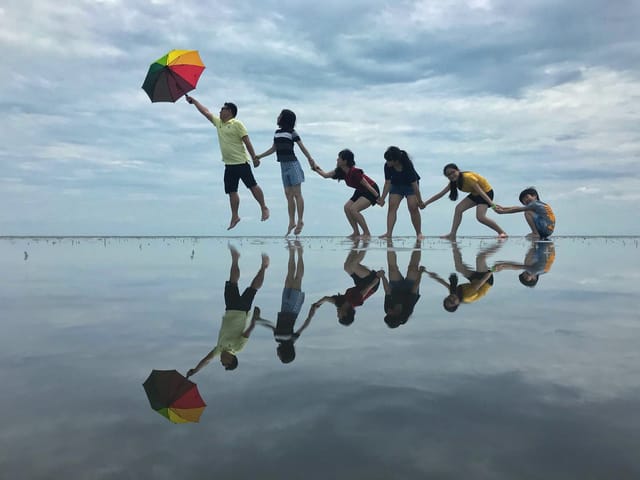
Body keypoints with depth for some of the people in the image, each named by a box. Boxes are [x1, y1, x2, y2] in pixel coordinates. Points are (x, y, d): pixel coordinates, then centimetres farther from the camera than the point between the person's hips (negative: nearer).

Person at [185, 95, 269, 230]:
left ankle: (264, 208, 8)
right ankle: (235, 216, 11)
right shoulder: (218, 123, 16)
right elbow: (206, 112, 23)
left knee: (252, 186, -3)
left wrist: (254, 158, -15)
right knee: (232, 192, 6)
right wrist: (193, 101, 25)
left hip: (241, 162, -7)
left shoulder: (237, 124, -6)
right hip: (229, 164, 7)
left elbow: (247, 141, -11)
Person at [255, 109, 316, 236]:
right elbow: (273, 149, 23)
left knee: (297, 194, -4)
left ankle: (300, 221, -1)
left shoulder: (292, 133, -4)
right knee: (289, 195, 6)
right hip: (283, 166, 7)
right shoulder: (277, 133, 13)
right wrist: (260, 156, 24)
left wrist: (310, 159, -19)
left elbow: (302, 147, -8)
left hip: (292, 164, -7)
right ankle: (292, 222, 10)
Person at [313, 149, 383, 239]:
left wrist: (378, 197, -21)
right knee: (347, 207, -3)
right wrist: (316, 169, -3)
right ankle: (356, 233, 5)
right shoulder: (341, 171, -3)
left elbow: (367, 185, -24)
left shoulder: (354, 172, -27)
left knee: (353, 209, -21)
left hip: (371, 191, -9)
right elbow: (326, 175, 4)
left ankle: (367, 234, -11)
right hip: (361, 191, 9)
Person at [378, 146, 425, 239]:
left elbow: (414, 184, -27)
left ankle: (419, 233, -4)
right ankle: (389, 233, -16)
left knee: (413, 207, -15)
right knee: (392, 206, -11)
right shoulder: (387, 166, -24)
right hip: (396, 185, 4)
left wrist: (420, 201, -21)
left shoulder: (407, 165, -33)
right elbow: (387, 183, -13)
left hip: (410, 185, -3)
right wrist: (382, 199, -13)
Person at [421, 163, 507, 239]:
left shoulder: (468, 177, -30)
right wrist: (425, 203, -4)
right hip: (475, 194, 8)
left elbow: (480, 191, -32)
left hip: (486, 192, -8)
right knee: (458, 208, -8)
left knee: (480, 217, -23)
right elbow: (440, 194, -2)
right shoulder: (454, 182, -6)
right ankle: (452, 234, -7)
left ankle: (502, 232, -8)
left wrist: (492, 204, -38)